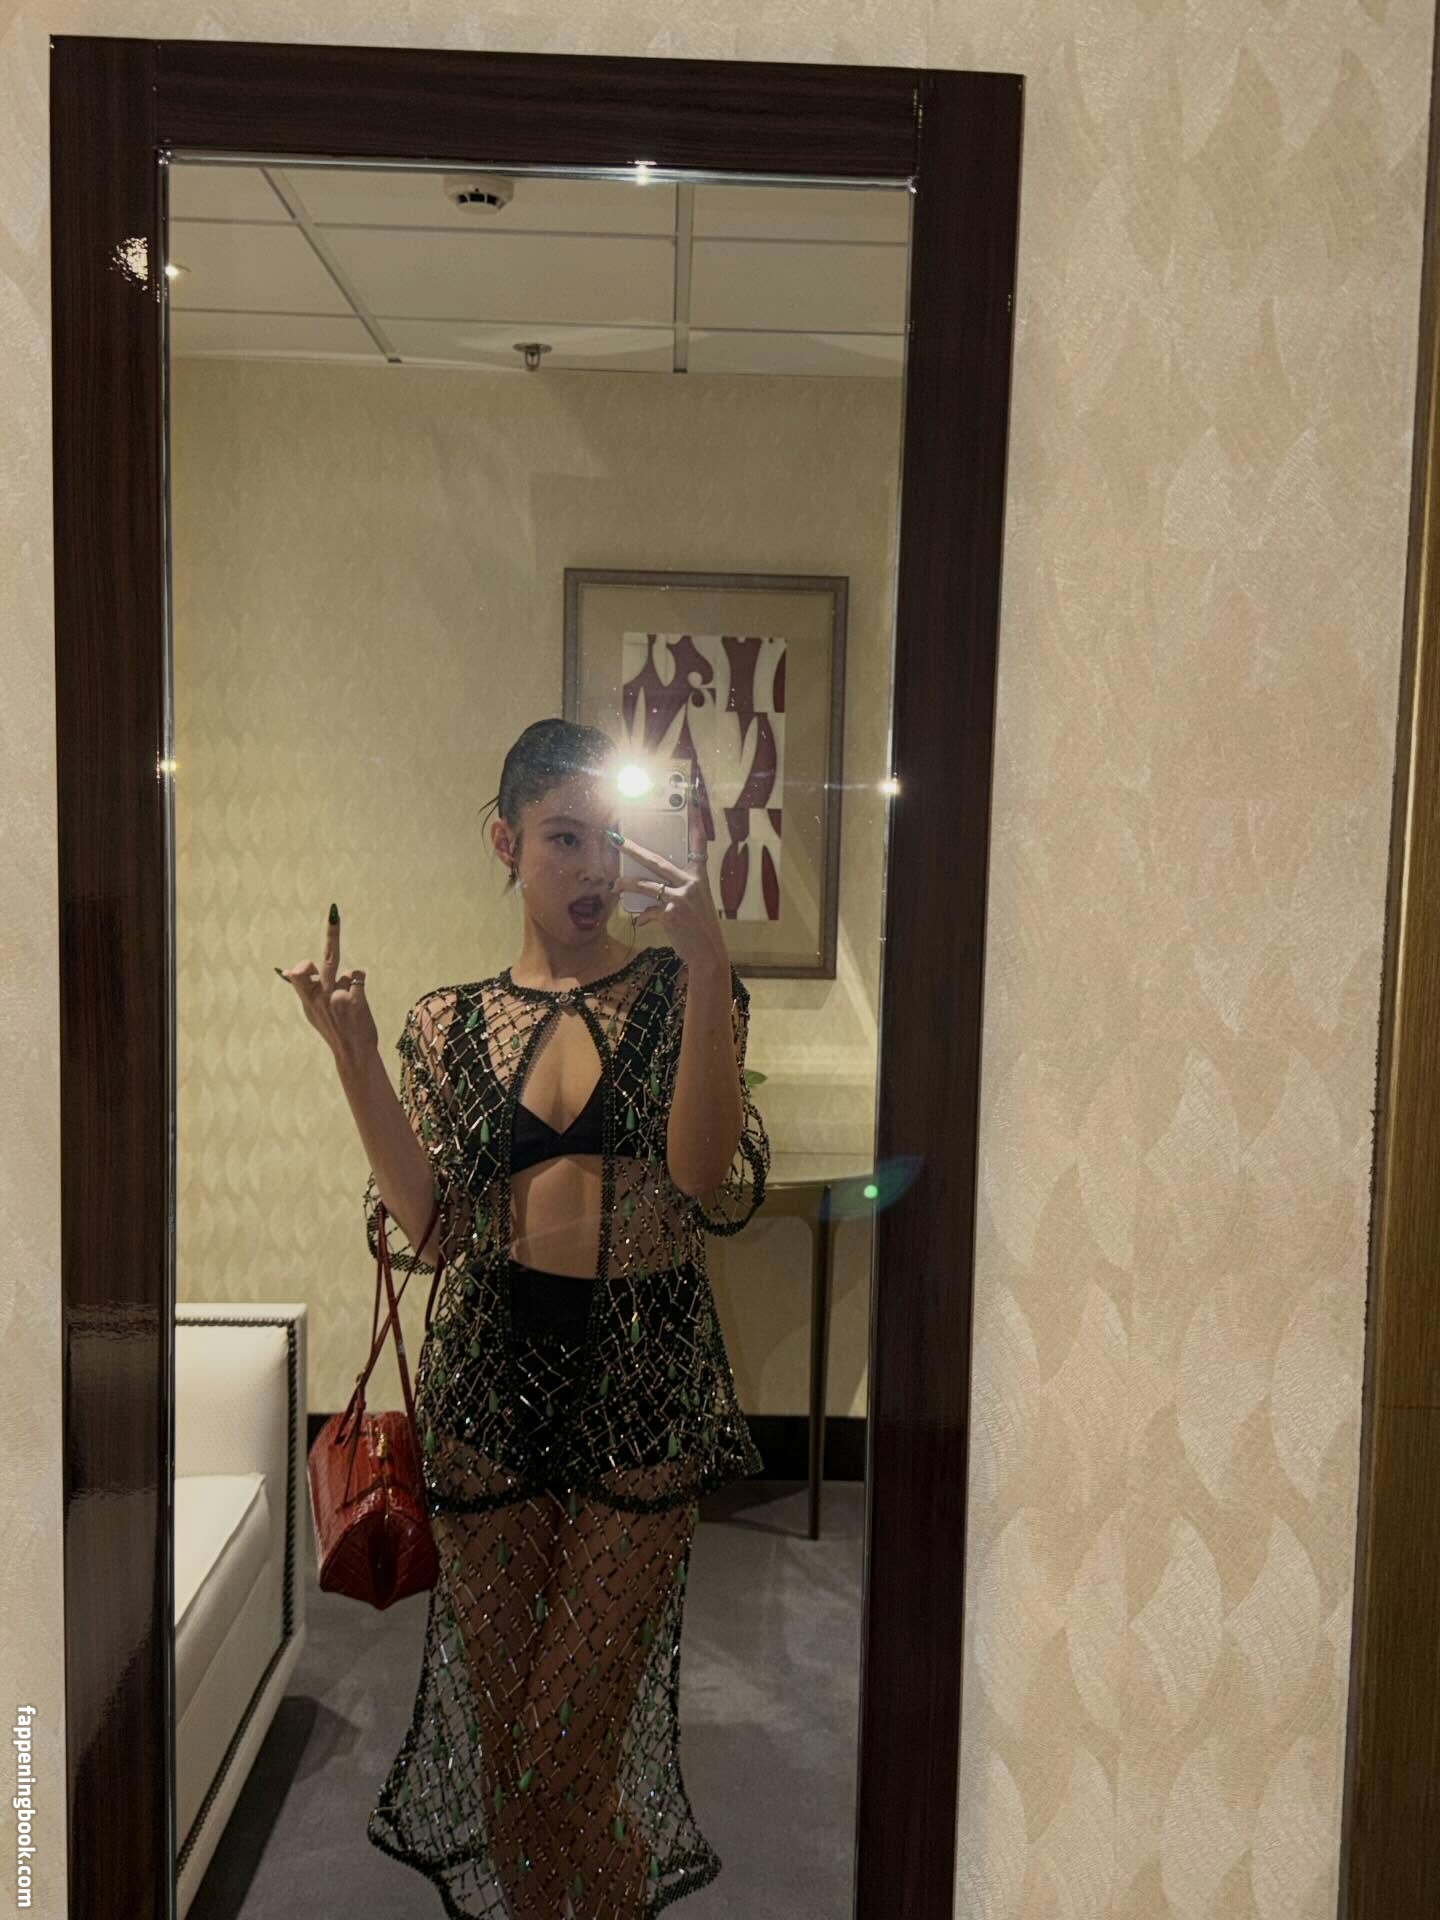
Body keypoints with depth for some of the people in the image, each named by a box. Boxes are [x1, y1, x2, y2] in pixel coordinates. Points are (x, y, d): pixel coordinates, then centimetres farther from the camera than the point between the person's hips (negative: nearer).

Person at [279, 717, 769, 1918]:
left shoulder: (682, 993, -4)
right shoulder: (450, 1023, 2)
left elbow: (716, 1190, -20)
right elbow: (427, 1228, -7)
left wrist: (705, 965, -27)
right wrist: (353, 1052, -15)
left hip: (642, 1380, -2)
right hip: (493, 1379, 2)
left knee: (606, 1688, 11)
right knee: (495, 1675, 16)